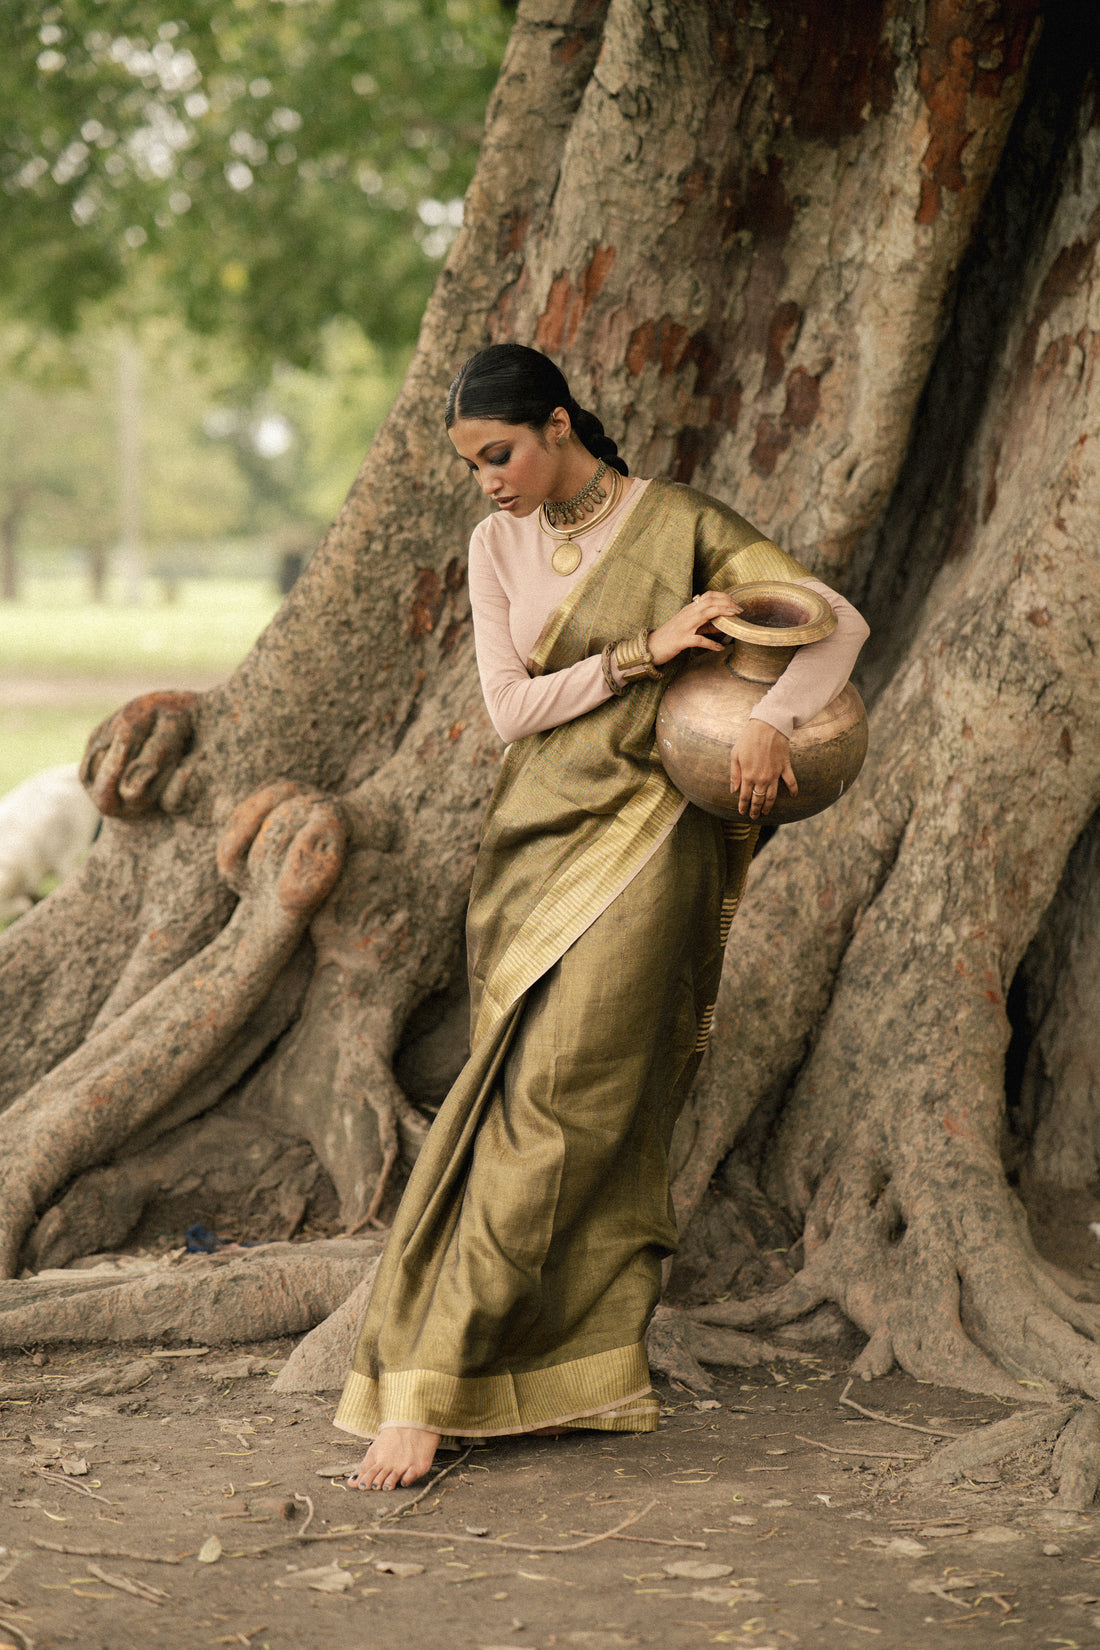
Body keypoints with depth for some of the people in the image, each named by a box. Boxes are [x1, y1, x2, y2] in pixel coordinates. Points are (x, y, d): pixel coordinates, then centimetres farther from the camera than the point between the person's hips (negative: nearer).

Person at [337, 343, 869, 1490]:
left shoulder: (681, 525, -4)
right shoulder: (498, 544, 8)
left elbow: (838, 621, -4)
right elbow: (511, 706, -1)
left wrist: (770, 720, -21)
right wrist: (643, 651, -13)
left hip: (640, 844, -4)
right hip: (534, 838, 5)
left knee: (552, 1109, -10)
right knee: (602, 1127, 5)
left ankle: (426, 1389, -7)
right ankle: (598, 1376, 13)